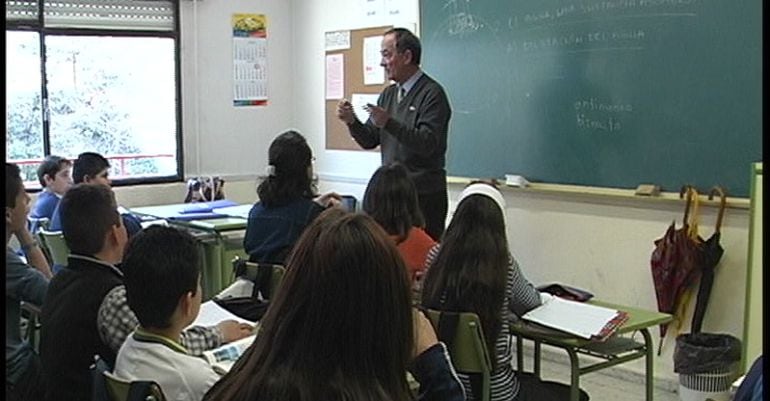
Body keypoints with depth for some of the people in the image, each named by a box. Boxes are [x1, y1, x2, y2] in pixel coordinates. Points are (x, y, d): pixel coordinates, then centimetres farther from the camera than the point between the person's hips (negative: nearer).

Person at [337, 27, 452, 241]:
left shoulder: (432, 93, -10)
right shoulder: (389, 94, 13)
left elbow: (428, 144, -20)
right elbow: (370, 141, 13)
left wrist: (389, 123, -28)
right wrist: (351, 121, -5)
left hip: (424, 196, -7)